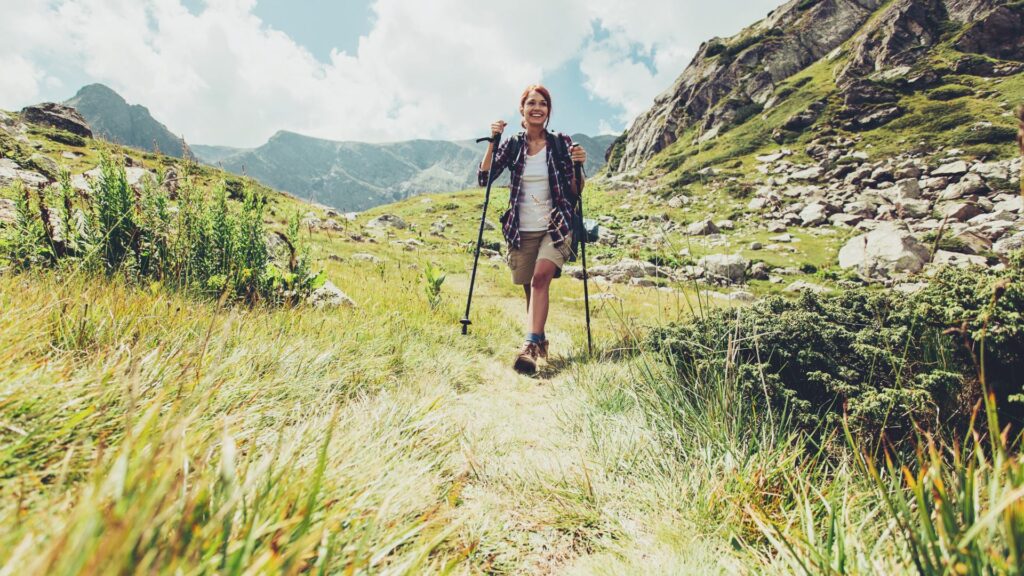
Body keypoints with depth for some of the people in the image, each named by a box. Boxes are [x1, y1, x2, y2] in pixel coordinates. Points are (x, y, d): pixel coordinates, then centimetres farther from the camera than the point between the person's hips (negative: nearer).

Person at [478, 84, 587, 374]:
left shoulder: (562, 143, 3)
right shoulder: (512, 145, 6)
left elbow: (574, 193, 4)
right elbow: (484, 178, -2)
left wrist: (578, 167, -14)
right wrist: (493, 142, -10)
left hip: (556, 227, -2)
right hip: (522, 231, 2)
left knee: (540, 277, -25)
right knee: (530, 287, 8)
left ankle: (530, 345, -26)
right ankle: (539, 341, 29)